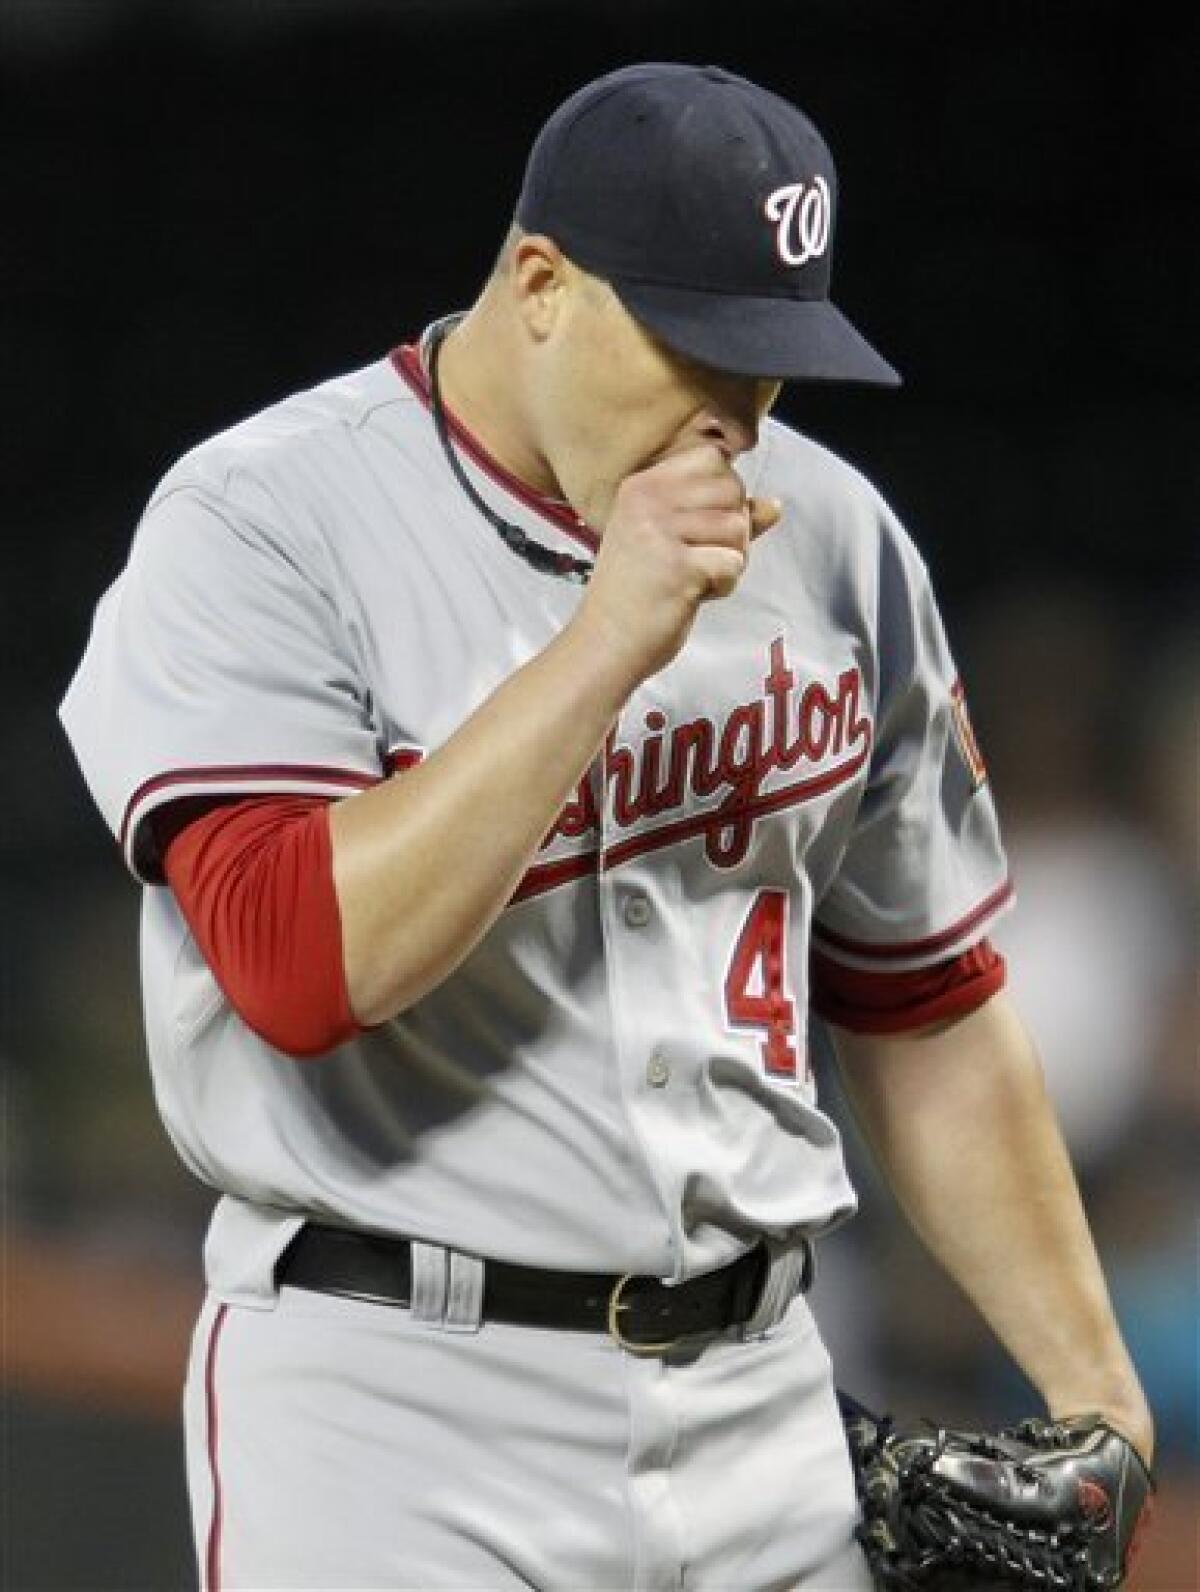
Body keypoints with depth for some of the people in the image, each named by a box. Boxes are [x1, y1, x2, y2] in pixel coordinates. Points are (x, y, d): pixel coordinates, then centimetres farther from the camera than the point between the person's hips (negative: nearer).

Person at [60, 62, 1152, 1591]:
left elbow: (926, 1004, 16)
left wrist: (1092, 1391, 10)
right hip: (394, 1409, -5)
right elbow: (301, 965, -24)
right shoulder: (255, 530, -9)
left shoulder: (830, 538, 8)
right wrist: (609, 642, -23)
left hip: (758, 1398, 5)